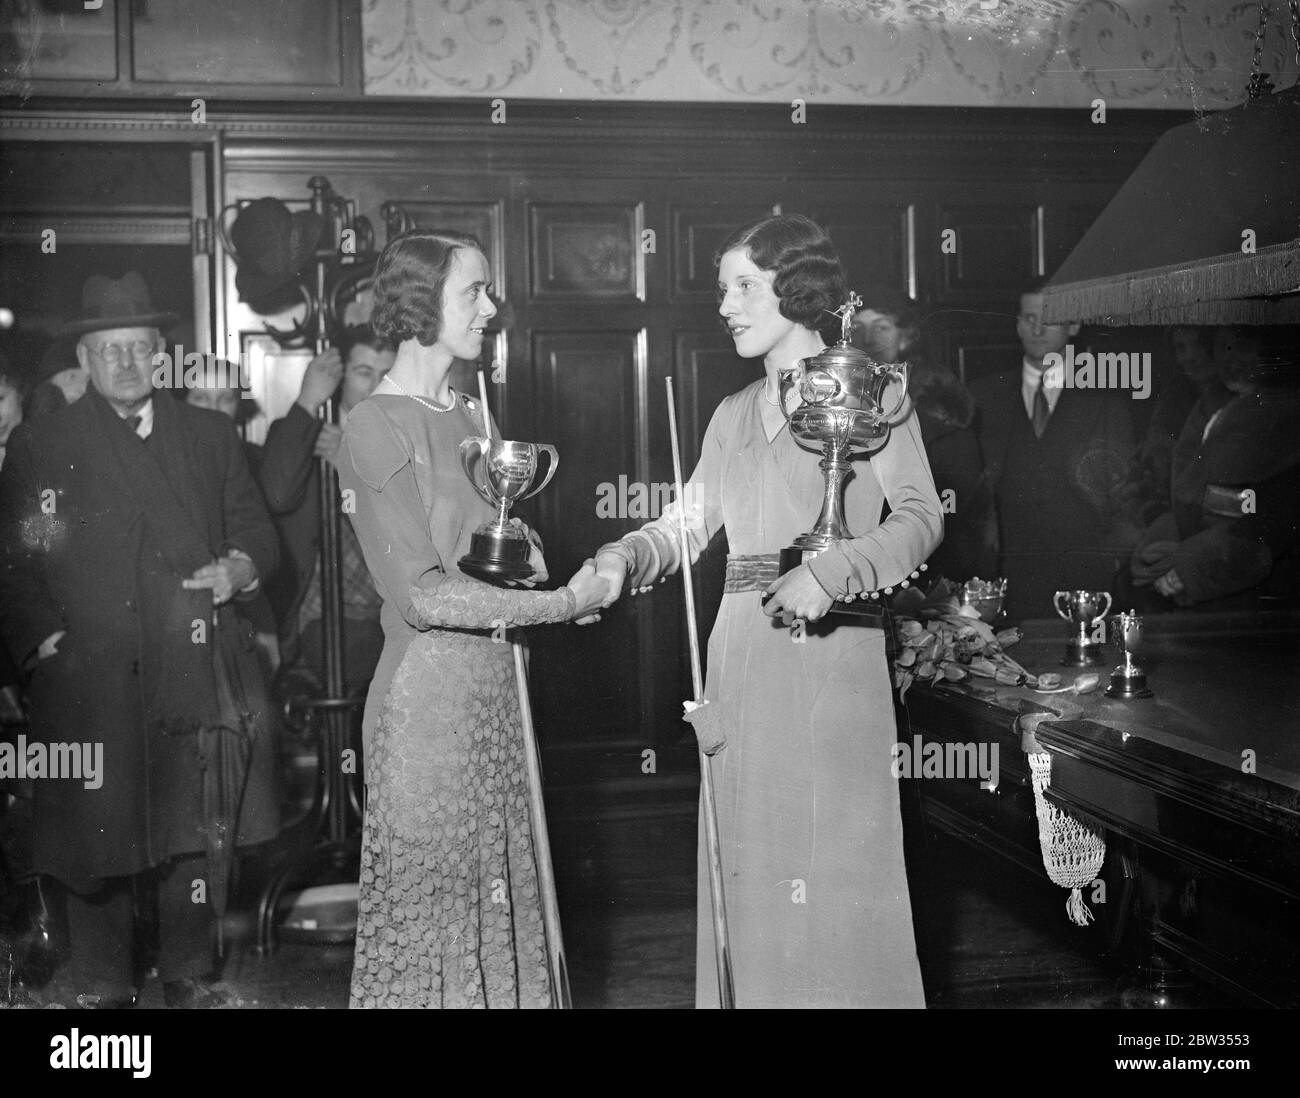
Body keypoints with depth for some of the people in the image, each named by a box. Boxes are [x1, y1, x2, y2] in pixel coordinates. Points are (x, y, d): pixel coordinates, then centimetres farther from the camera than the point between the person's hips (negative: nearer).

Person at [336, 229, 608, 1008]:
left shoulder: (473, 416, 13)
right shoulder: (379, 426, -11)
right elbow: (423, 595, -17)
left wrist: (527, 558, -2)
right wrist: (562, 604, -14)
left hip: (495, 690, 7)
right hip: (428, 692, -7)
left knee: (500, 900, 13)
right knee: (430, 912, 3)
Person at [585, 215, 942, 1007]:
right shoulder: (734, 414, 19)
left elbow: (921, 518, -8)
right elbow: (686, 524, 11)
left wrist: (828, 574, -21)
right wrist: (620, 561, -8)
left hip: (829, 652, -5)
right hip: (742, 657, 6)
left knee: (832, 859, -2)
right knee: (749, 861, 8)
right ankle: (754, 988, 19)